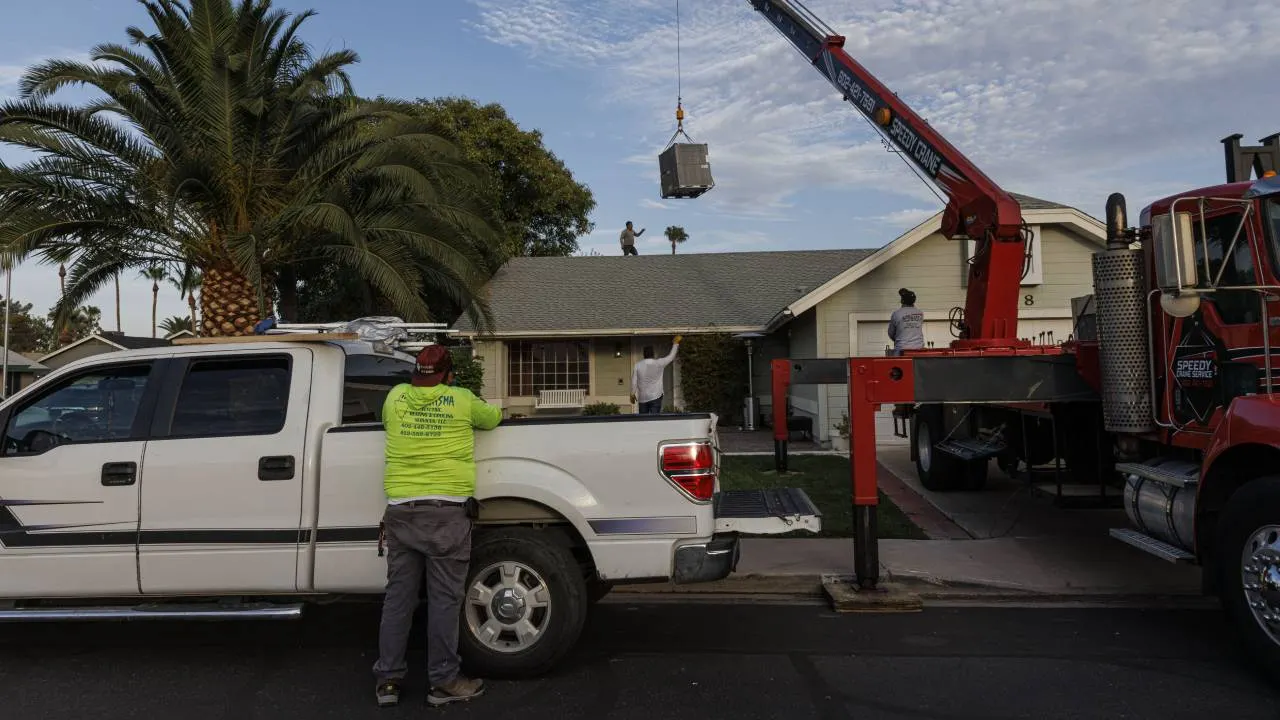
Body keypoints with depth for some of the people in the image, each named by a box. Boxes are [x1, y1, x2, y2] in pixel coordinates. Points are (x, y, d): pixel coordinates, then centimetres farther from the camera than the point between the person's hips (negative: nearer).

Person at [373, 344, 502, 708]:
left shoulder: (396, 397, 9)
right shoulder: (461, 400, 1)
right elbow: (493, 418, 18)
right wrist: (484, 409, 39)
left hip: (401, 510, 4)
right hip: (446, 510, -3)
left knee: (398, 595, 11)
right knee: (444, 598, 3)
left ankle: (388, 679, 17)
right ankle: (443, 681, 9)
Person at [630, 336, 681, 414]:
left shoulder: (638, 366, -4)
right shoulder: (659, 364, -6)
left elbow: (634, 382, -2)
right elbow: (671, 356, 9)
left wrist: (632, 394, 11)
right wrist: (675, 343, 23)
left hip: (643, 398, 2)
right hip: (656, 397, -2)